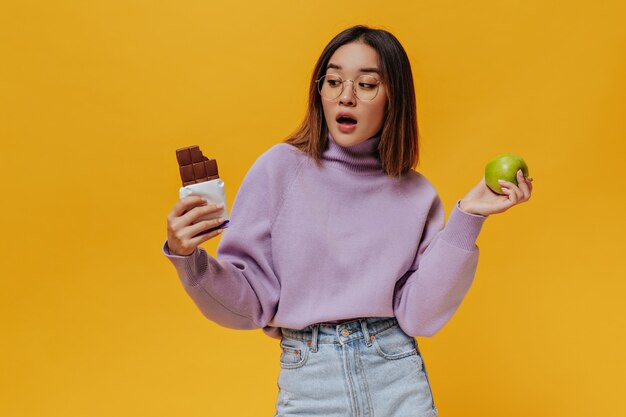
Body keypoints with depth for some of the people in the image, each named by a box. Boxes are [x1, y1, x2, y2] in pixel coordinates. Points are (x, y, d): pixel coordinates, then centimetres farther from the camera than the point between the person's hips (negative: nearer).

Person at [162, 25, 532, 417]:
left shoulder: (416, 194, -1)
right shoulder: (280, 168, -6)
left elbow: (418, 315, -8)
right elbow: (249, 302, -6)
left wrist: (466, 219, -13)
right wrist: (188, 258, -22)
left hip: (398, 376, 1)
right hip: (308, 383, -1)